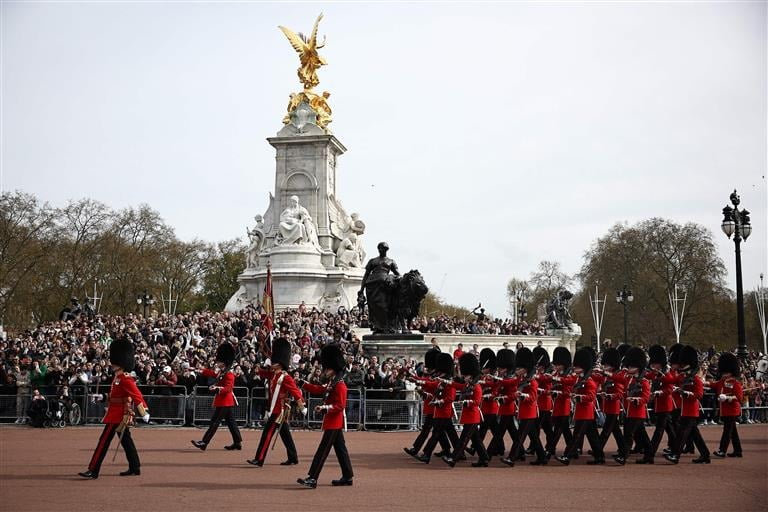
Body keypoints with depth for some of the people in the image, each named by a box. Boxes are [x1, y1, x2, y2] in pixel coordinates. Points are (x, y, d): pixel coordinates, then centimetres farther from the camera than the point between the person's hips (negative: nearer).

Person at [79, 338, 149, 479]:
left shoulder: (125, 379, -18)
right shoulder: (118, 378, 12)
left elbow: (137, 395, -25)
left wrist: (144, 412, -29)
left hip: (117, 416, -10)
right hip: (119, 415, 10)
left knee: (104, 441, -8)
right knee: (126, 441, 14)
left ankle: (93, 471, -6)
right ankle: (135, 468, 21)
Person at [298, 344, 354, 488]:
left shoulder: (339, 385, -17)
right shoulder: (331, 383, 13)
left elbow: (340, 406, -21)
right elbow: (319, 390, 20)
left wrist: (325, 408, -32)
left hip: (334, 422, -10)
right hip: (334, 422, 10)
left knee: (323, 450, -11)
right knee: (340, 449, 13)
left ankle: (312, 479, -12)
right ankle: (347, 477, 19)